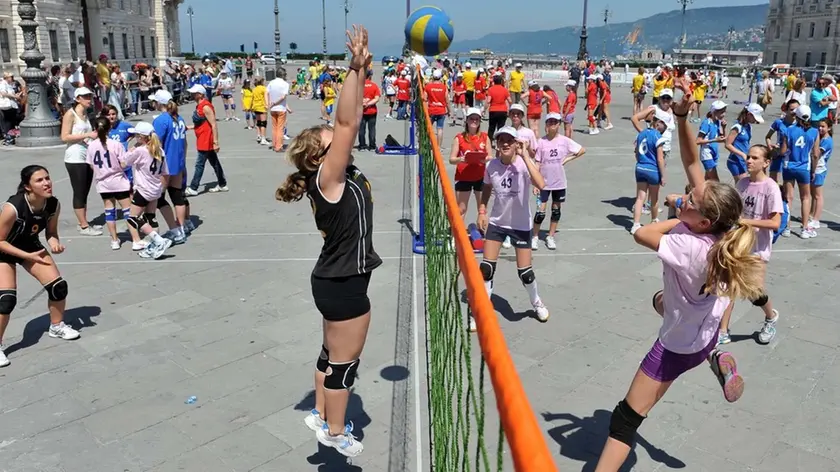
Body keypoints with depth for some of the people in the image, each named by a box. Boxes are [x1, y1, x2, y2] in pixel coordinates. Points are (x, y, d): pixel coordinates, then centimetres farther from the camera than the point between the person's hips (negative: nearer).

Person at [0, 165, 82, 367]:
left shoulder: (54, 204, -20)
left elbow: (51, 232, -3)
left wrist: (55, 243, -24)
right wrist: (28, 256, -30)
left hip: (31, 245, 5)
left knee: (59, 286, 0)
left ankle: (57, 327, 27)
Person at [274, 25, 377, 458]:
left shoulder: (339, 175, 1)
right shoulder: (327, 178, -21)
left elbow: (351, 121, 1)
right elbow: (346, 123, -31)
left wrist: (362, 72, -6)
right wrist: (356, 68, -31)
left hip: (339, 279, 9)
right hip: (343, 283, -9)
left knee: (334, 353, 23)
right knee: (345, 360, 8)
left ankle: (322, 415, 40)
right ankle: (335, 433, 26)